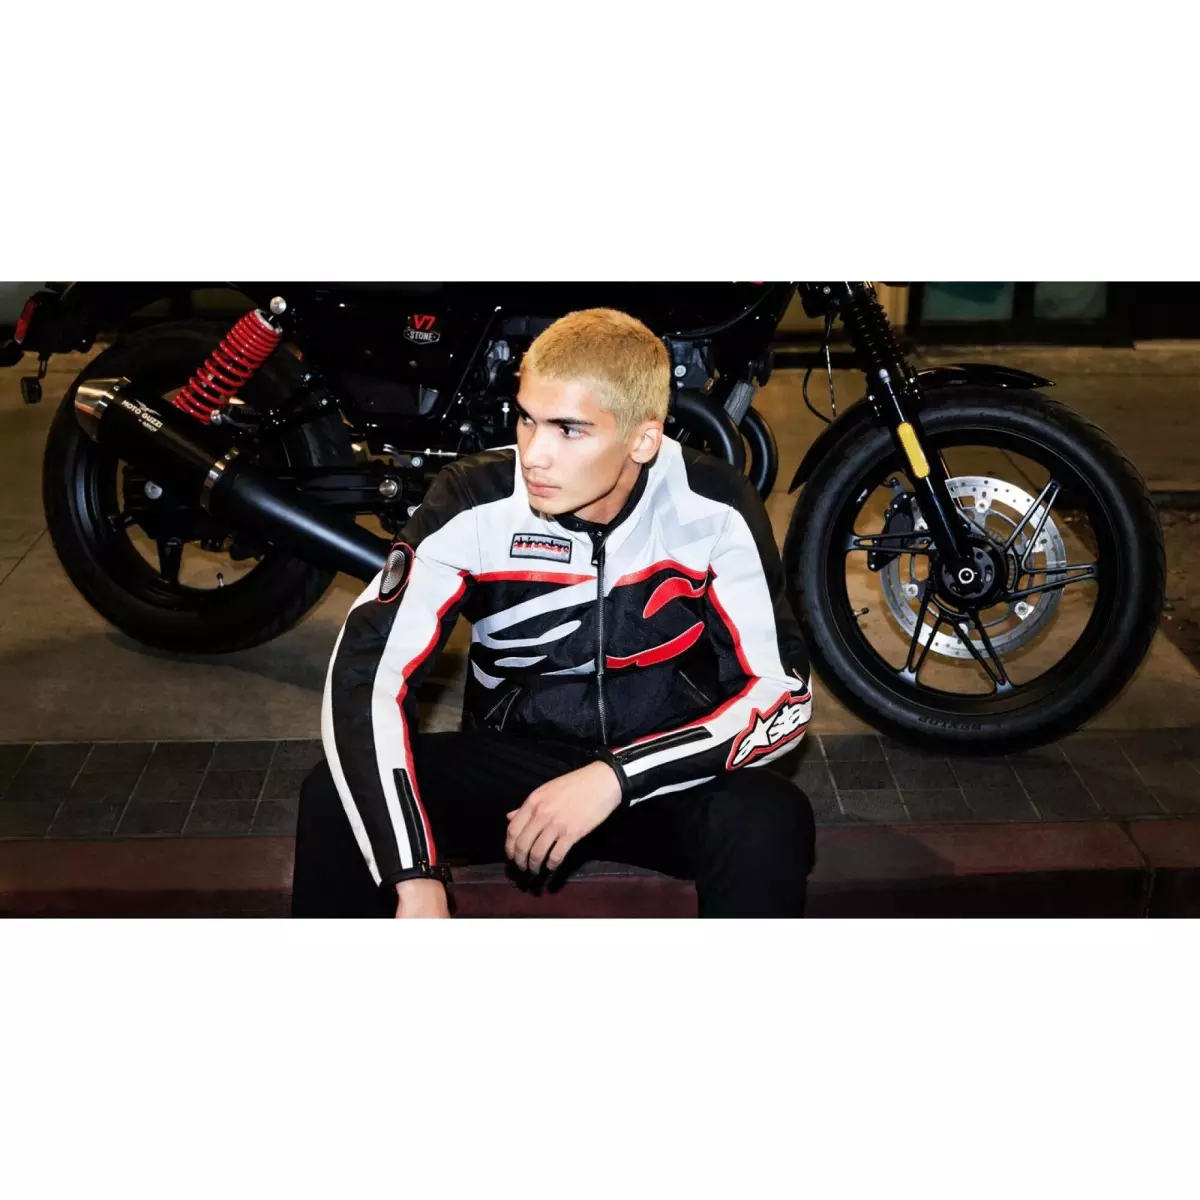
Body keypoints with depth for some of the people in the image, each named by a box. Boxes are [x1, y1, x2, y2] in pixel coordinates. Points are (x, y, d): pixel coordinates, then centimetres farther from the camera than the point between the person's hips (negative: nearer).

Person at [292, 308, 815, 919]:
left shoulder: (715, 508, -17)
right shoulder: (473, 501, -19)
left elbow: (782, 689, -16)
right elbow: (364, 675, -23)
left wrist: (616, 778, -30)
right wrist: (416, 881, -35)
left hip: (662, 770, 0)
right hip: (511, 761, 1)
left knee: (769, 820, -33)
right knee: (332, 799, -25)